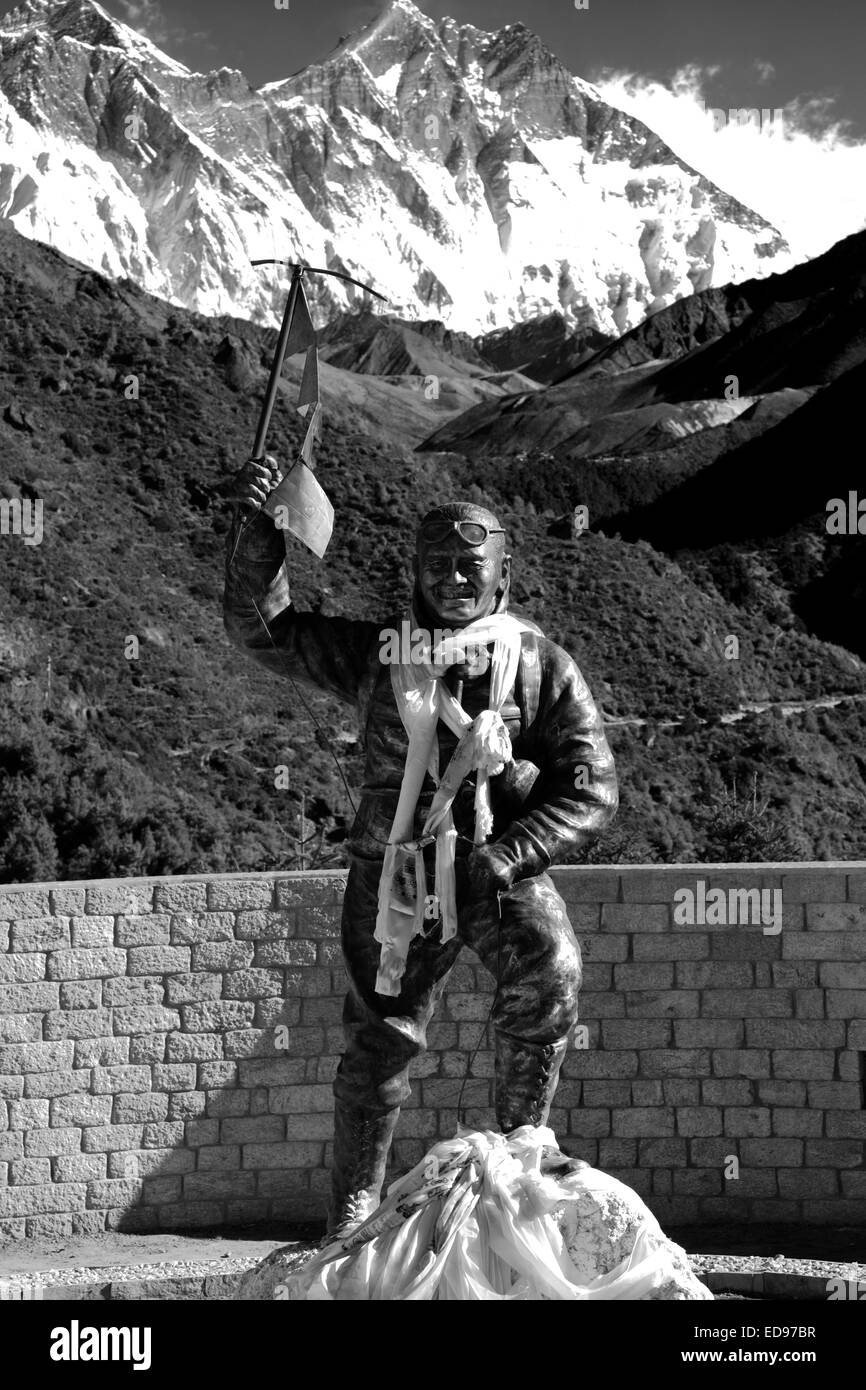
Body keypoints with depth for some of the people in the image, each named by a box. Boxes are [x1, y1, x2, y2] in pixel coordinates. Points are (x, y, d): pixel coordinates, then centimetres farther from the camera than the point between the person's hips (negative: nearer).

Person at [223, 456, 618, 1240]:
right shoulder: (376, 654, 7)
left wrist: (504, 857, -16)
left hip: (503, 867, -1)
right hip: (396, 868, 1)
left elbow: (592, 790, -3)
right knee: (379, 1042, 6)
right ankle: (355, 1205, 27)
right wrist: (256, 531, -7)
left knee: (550, 973, -30)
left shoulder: (541, 665, 2)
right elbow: (262, 629, 7)